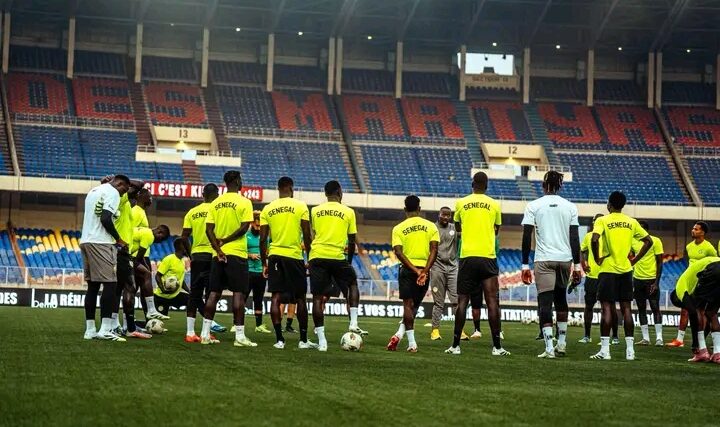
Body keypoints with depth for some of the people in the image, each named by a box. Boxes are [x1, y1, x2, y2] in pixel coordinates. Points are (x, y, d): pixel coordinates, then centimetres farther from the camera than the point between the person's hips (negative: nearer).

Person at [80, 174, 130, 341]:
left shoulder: (93, 191, 22)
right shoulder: (112, 193, -6)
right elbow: (105, 218, -17)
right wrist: (118, 239, -6)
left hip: (85, 240, 9)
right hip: (101, 243, -9)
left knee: (93, 285, 10)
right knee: (109, 284, -7)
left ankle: (90, 330, 8)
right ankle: (105, 329, -14)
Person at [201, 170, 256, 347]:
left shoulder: (215, 203, 9)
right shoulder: (244, 202, -6)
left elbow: (209, 229, 2)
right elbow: (244, 228, -13)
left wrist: (218, 249, -3)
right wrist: (225, 241, -5)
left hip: (218, 254, 5)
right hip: (237, 253, -5)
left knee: (214, 293, 8)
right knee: (239, 293, -4)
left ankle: (205, 334, 7)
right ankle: (239, 336, -7)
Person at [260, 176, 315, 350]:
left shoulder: (267, 209, 5)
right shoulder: (300, 206, -3)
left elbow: (263, 239, 4)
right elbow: (307, 236, -5)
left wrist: (264, 264, 11)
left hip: (275, 257, 2)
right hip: (294, 256, -2)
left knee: (276, 297, 1)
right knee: (300, 298, 8)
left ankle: (279, 339, -6)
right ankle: (303, 340, 11)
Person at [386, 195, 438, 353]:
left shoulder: (398, 228, 2)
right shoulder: (431, 226, 4)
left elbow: (398, 252, -10)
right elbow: (434, 250, -6)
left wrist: (414, 269, -13)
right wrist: (424, 270, -12)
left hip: (407, 269, -1)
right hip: (424, 269, 1)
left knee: (408, 304, 0)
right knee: (414, 305, 15)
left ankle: (412, 343, -9)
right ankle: (400, 334, 3)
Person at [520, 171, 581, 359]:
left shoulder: (533, 206, 0)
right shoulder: (570, 207, 5)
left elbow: (527, 236, -3)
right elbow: (575, 238, 2)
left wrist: (525, 265, 0)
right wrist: (577, 265, 6)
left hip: (544, 259, -3)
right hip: (565, 258, 3)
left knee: (545, 302, -4)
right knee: (561, 298, 21)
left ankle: (549, 347, -15)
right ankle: (562, 342, 24)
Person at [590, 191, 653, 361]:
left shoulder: (603, 220, -6)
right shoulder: (631, 222, 8)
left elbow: (594, 239, -22)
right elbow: (648, 241, 11)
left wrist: (597, 259, -8)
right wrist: (635, 259, 12)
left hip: (608, 270, -4)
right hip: (626, 270, 4)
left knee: (607, 308, -3)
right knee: (626, 308, 8)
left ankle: (605, 350, -6)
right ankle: (630, 349, 8)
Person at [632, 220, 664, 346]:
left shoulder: (655, 241, -7)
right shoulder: (634, 241, 7)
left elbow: (660, 262, -7)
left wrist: (656, 282, -13)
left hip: (651, 279, -5)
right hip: (638, 279, 5)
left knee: (655, 308, -5)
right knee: (641, 309, 6)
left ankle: (659, 338, -5)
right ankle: (645, 338, 11)